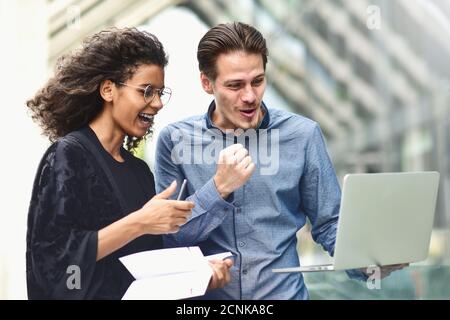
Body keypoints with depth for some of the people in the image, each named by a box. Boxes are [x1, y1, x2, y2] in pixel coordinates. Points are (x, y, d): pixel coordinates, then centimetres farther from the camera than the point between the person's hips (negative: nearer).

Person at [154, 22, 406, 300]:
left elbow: (328, 223, 3)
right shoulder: (176, 140, -1)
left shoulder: (302, 135, 0)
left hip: (284, 292, 0)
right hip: (203, 294, 0)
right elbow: (168, 235, -5)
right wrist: (219, 187, -17)